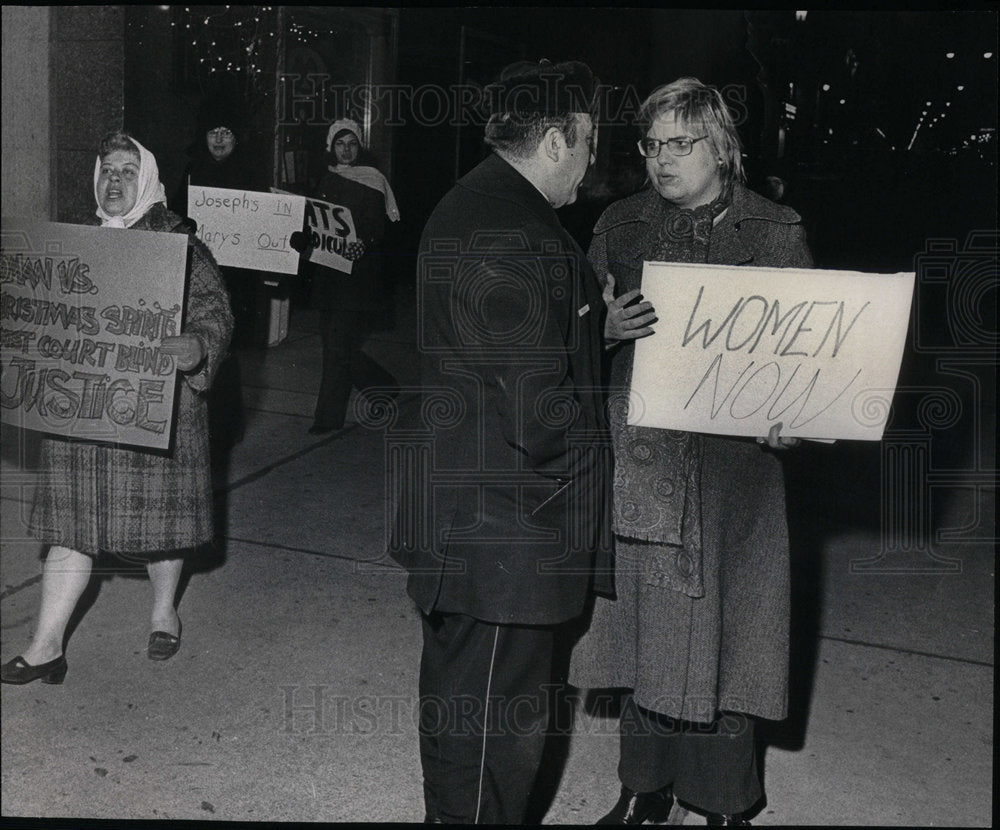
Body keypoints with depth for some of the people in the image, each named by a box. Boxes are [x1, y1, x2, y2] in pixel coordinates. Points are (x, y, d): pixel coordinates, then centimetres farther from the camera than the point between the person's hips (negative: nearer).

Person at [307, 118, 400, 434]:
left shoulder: (372, 181, -2)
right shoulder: (326, 182, 15)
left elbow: (380, 229, -11)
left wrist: (364, 244, -29)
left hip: (358, 276, -6)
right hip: (328, 275, 6)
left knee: (339, 347, -8)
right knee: (340, 348, 8)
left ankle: (328, 417, 3)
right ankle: (388, 388, 27)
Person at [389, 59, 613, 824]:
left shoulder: (465, 207, 11)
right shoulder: (517, 238, -24)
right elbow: (540, 411, -25)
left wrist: (596, 323, 12)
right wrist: (598, 458, -8)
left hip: (455, 520, 11)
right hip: (506, 534, -11)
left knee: (456, 702, 25)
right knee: (496, 727, 4)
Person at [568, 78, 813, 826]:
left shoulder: (776, 232, 1)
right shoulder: (621, 226, 8)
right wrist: (609, 329, -14)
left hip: (732, 463, -2)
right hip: (639, 458, 3)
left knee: (719, 632, 3)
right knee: (643, 630, 10)